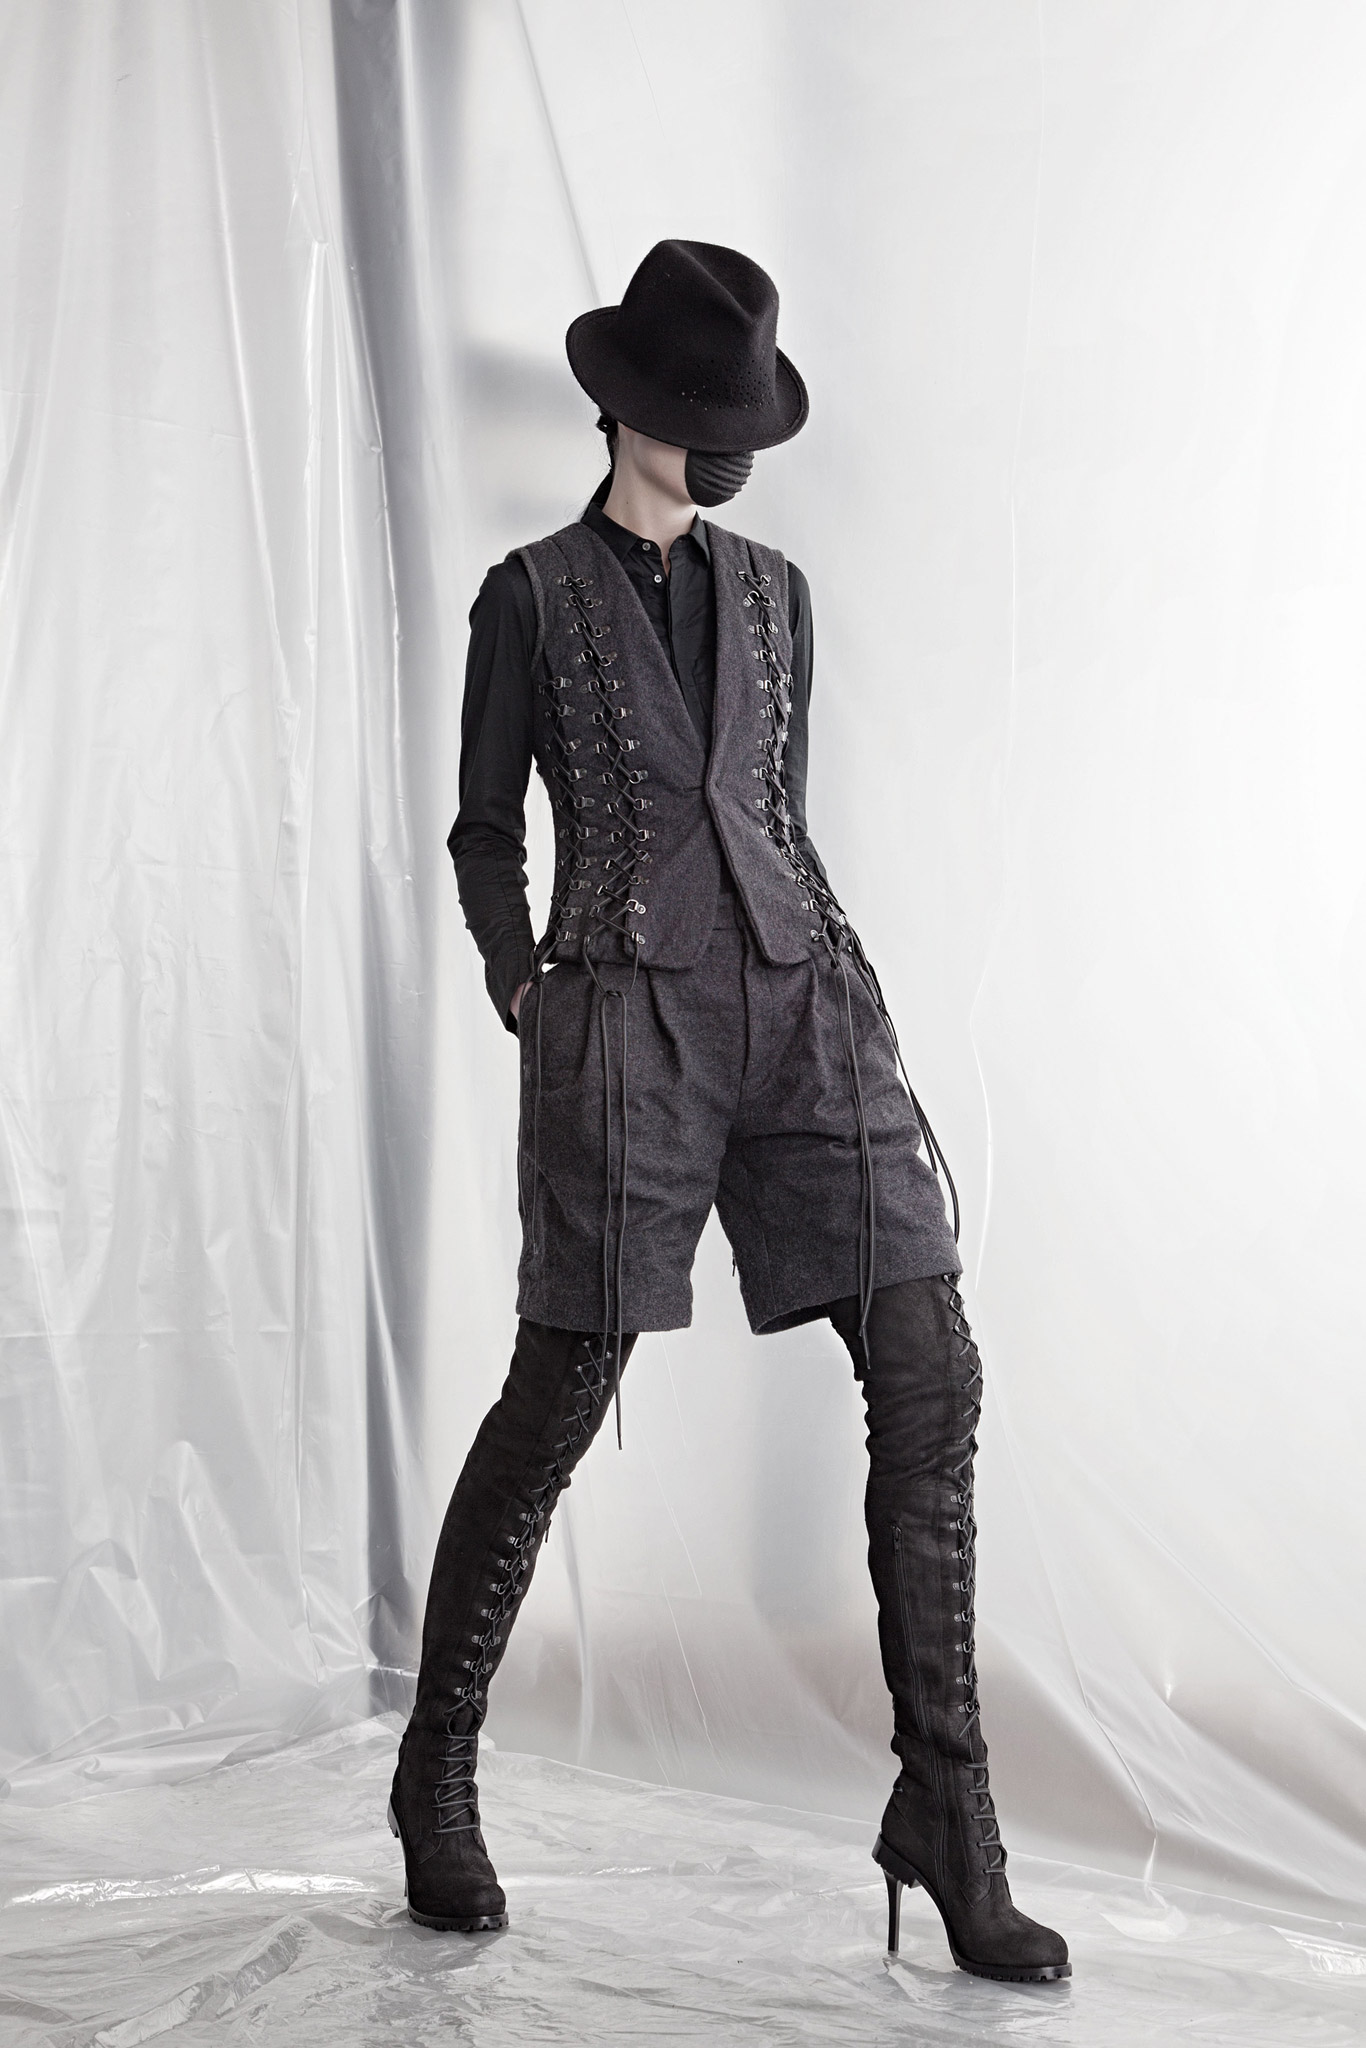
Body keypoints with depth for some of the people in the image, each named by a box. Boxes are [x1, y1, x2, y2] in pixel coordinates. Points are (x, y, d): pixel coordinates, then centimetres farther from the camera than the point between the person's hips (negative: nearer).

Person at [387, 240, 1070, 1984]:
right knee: (558, 1401, 0)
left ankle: (946, 1809, 2)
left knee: (929, 1384, -6)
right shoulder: (530, 597, 4)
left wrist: (831, 984, 15)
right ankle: (439, 1770, 20)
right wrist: (526, 1000, -2)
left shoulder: (772, 592, 16)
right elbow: (486, 834, 8)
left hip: (803, 1005, 4)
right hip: (627, 1022, -4)